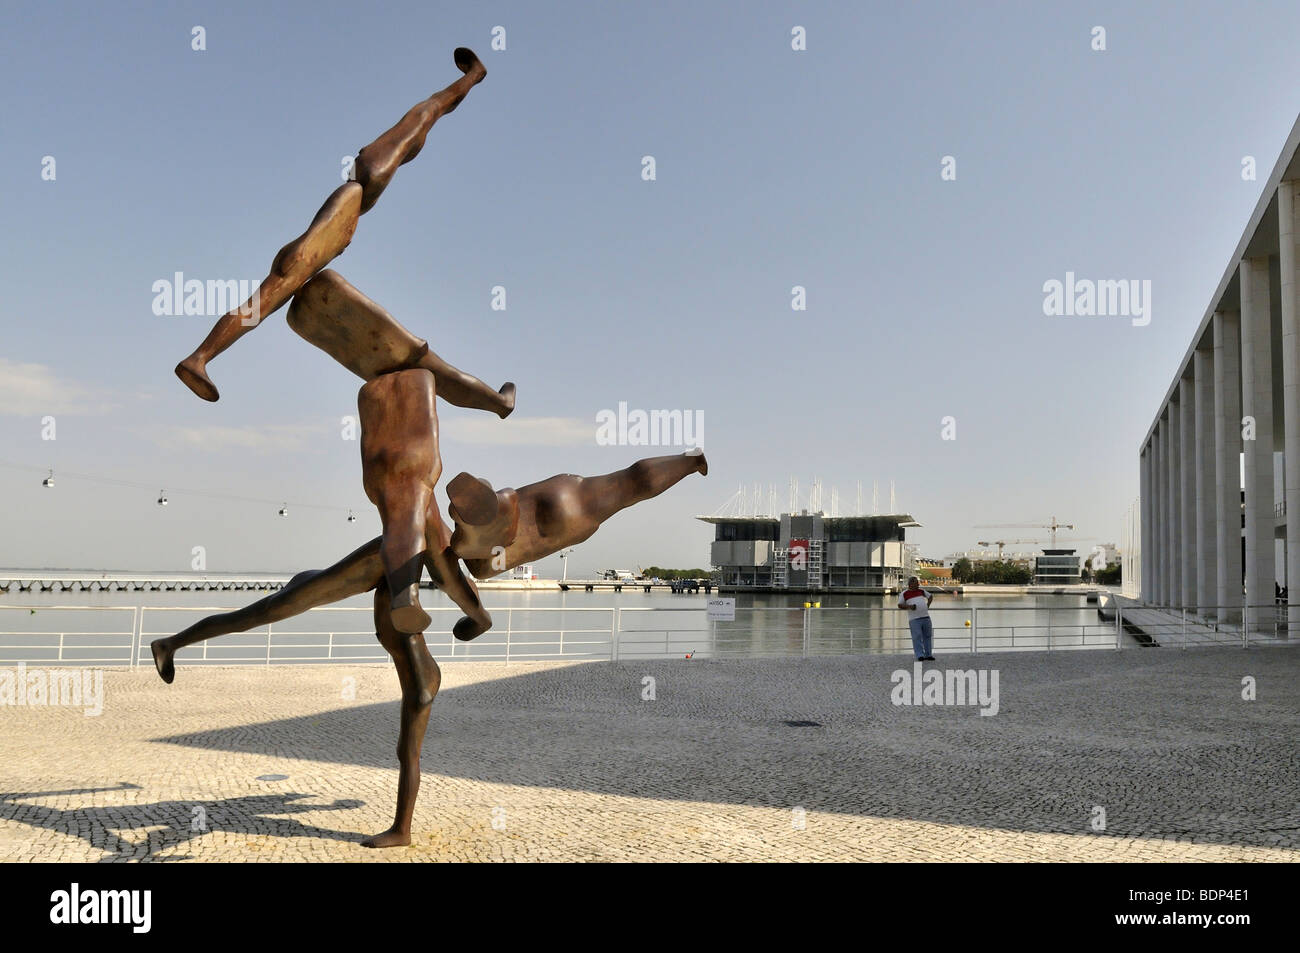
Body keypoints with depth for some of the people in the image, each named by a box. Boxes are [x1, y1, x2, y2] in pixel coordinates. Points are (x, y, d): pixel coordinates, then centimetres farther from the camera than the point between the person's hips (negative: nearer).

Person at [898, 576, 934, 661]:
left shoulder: (921, 591, 13)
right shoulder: (904, 594, 1)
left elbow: (930, 596, 26)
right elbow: (900, 605, -2)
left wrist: (928, 604, 10)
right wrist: (909, 606, -17)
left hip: (926, 617, 4)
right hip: (914, 619, -4)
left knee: (927, 636, 5)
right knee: (917, 637, -12)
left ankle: (928, 655, 13)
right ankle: (920, 656, -12)